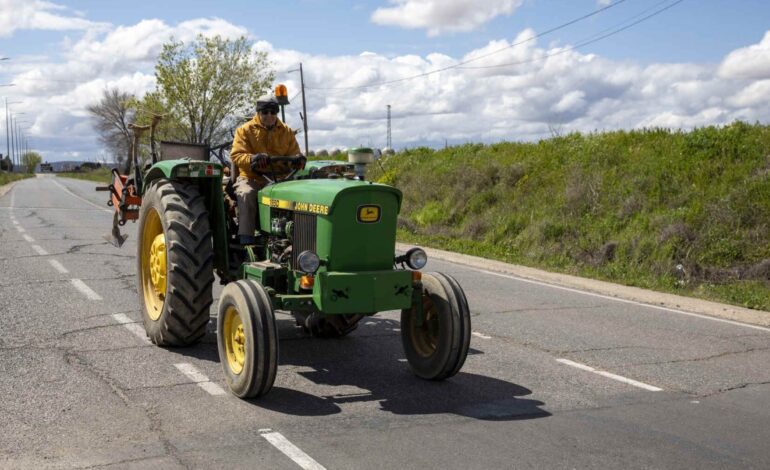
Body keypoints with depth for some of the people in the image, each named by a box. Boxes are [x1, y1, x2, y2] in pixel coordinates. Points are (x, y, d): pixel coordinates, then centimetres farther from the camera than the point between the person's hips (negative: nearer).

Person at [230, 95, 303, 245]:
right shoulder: (245, 130, 4)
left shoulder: (286, 132, 13)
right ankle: (246, 239, -36)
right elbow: (236, 155, -6)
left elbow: (294, 154, 10)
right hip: (251, 178, -2)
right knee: (246, 194, -36)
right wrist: (252, 158, -29)